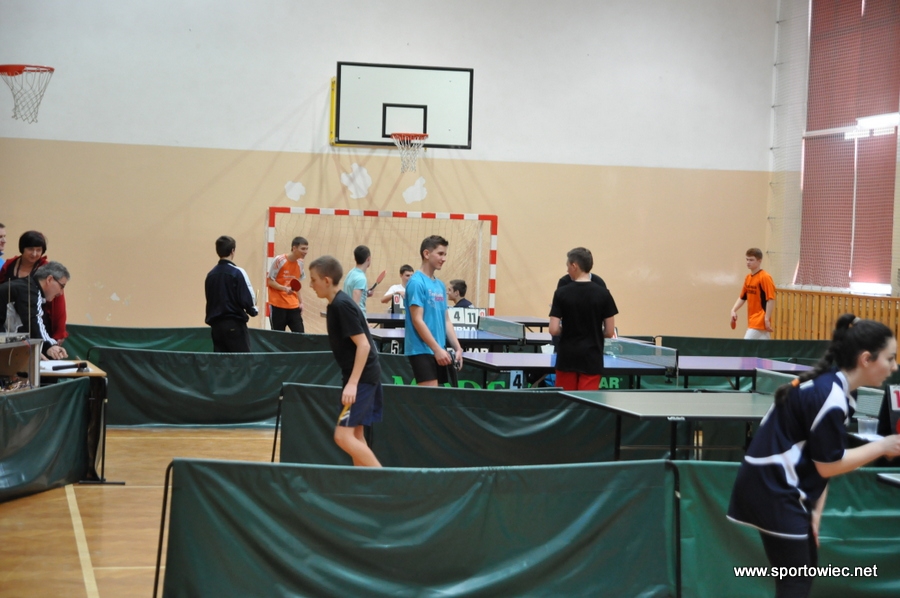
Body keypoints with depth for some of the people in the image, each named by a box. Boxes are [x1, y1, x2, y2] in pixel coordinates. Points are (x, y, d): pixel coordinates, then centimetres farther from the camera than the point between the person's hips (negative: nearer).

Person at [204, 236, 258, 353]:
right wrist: (254, 310, 6)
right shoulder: (237, 273, -11)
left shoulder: (210, 275, 6)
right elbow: (247, 299, -13)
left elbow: (210, 300, 11)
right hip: (234, 325, -5)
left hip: (216, 325, 6)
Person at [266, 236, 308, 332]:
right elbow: (270, 281, -10)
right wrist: (285, 288, -24)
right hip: (277, 305, -5)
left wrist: (300, 302, 10)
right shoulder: (279, 260, -13)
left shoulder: (300, 263, 5)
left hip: (294, 306, 5)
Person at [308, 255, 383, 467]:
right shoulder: (335, 305, 11)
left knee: (343, 436, -13)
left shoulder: (342, 305, -18)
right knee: (355, 435, 13)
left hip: (362, 376, -10)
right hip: (358, 376, 10)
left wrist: (352, 383, -27)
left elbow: (363, 344, -22)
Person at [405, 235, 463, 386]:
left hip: (439, 352, 8)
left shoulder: (440, 285, 14)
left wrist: (458, 348, 8)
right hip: (422, 350, -8)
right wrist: (437, 349, -17)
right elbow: (417, 320, -15)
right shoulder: (417, 282, -10)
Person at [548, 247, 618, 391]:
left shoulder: (561, 293, -6)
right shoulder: (603, 294, -5)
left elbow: (554, 330, -8)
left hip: (567, 357, 0)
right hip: (592, 358, 0)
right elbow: (609, 332, -3)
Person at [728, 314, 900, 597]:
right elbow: (828, 465, -17)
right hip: (773, 490, -10)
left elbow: (822, 457, 9)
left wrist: (815, 510, 3)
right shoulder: (830, 397, -22)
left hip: (782, 487, 10)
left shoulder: (832, 388, 7)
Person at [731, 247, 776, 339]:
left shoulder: (765, 277, -13)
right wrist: (733, 310, 5)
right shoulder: (748, 278, 12)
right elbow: (742, 297, 19)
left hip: (760, 321, -8)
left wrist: (767, 319, -19)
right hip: (752, 321, 8)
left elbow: (771, 299, -17)